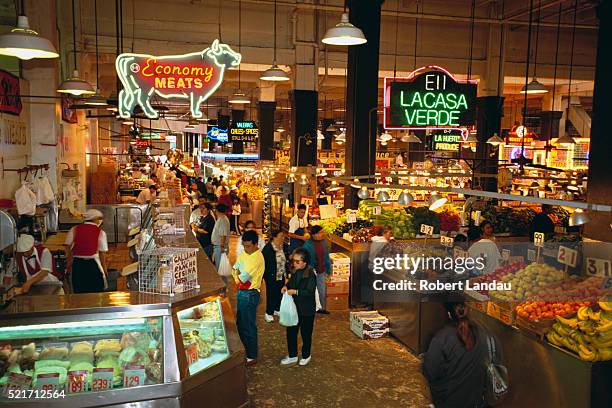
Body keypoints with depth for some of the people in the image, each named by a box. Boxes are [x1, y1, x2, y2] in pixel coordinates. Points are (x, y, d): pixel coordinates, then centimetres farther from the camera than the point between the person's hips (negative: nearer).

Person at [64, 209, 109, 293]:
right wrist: (104, 267, 4)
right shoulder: (100, 232, -4)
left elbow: (68, 247, 2)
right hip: (92, 264, -3)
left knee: (79, 291, 13)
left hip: (77, 263, 3)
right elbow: (102, 252, -5)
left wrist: (69, 262, 13)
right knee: (95, 292, 6)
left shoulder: (75, 229, 4)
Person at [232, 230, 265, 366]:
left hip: (250, 295, -9)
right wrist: (239, 276, -9)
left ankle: (252, 357, 13)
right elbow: (234, 270, 10)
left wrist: (238, 275, -3)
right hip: (241, 292, 9)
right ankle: (245, 348, 36)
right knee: (240, 323, 19)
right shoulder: (244, 254, 8)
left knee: (249, 326, 1)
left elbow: (244, 277, -22)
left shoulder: (257, 258, -21)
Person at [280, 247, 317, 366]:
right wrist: (286, 287, -3)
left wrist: (295, 292, -29)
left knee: (306, 333, 11)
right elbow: (291, 283, 18)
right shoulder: (294, 272, 3)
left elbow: (309, 292, -24)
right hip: (294, 307, 7)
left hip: (306, 310, -6)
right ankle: (292, 356, 28)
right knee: (291, 332, 12)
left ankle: (306, 356, 31)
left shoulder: (310, 275, -19)